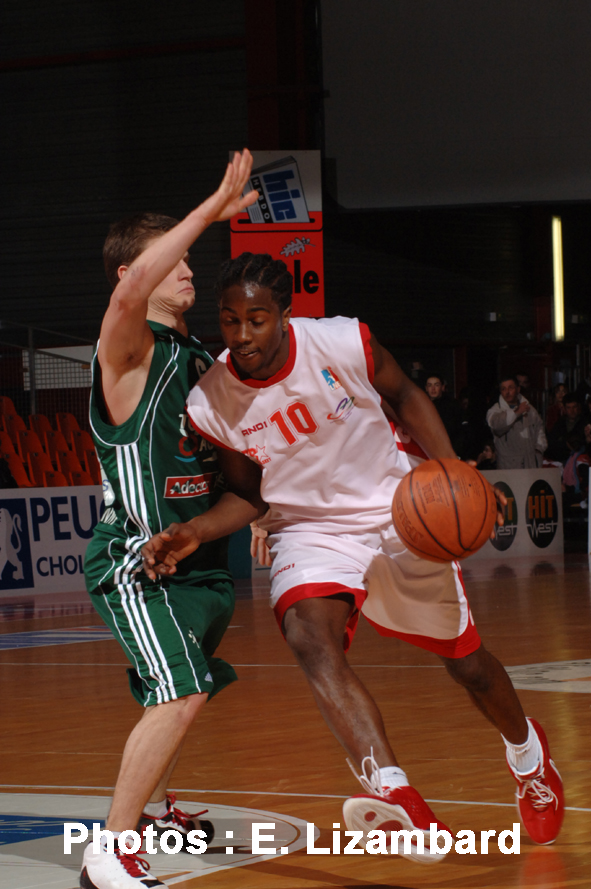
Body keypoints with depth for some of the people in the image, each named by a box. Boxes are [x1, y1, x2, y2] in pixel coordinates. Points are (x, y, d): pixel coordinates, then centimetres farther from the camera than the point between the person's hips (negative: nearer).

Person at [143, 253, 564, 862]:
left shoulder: (343, 343, -21)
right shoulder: (210, 405, -15)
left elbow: (404, 396, -1)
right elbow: (250, 495, 1)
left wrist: (450, 470, -14)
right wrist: (196, 532, -17)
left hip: (399, 512, 0)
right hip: (310, 529, 0)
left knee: (465, 660, 12)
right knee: (309, 639, -32)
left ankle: (528, 754, 46)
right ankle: (395, 794, -47)